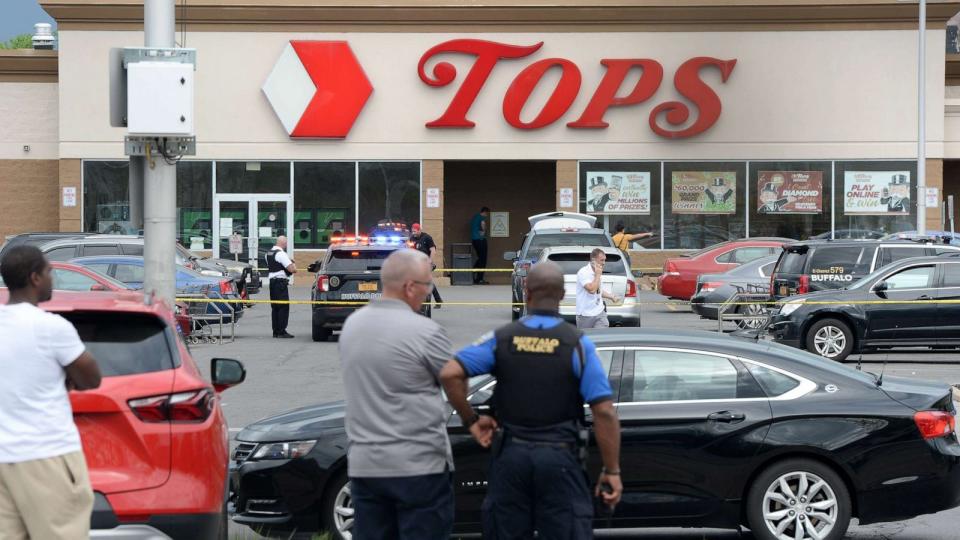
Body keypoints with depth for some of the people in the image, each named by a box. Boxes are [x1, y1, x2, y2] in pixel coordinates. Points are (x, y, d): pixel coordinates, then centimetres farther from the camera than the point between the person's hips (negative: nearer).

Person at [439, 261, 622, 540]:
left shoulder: (501, 338, 0)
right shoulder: (578, 344, -5)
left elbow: (450, 374, -11)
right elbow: (604, 412, -10)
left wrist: (471, 420, 1)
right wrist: (612, 471, -4)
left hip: (511, 454, 2)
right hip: (559, 457, -2)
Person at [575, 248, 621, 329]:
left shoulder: (598, 272, 8)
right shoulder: (583, 273, -17)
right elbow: (591, 290, -30)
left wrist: (611, 296, 9)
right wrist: (598, 275, -20)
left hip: (599, 313, 6)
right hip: (586, 314, -6)